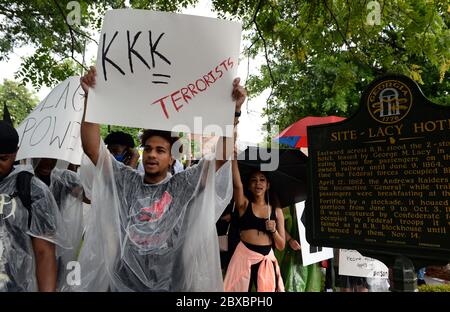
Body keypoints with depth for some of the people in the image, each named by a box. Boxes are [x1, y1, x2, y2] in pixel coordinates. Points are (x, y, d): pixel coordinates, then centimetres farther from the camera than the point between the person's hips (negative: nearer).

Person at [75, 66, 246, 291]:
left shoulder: (183, 186, -4)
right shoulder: (126, 182, 0)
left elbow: (223, 154, -11)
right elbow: (91, 147, -5)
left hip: (170, 286, -1)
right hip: (122, 283, 2)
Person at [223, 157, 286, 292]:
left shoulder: (276, 211, 7)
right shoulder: (244, 204, 3)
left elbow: (281, 246, 8)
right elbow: (237, 184, -19)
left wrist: (274, 231, -12)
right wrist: (234, 156, -28)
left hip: (266, 259, 2)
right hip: (244, 256, -2)